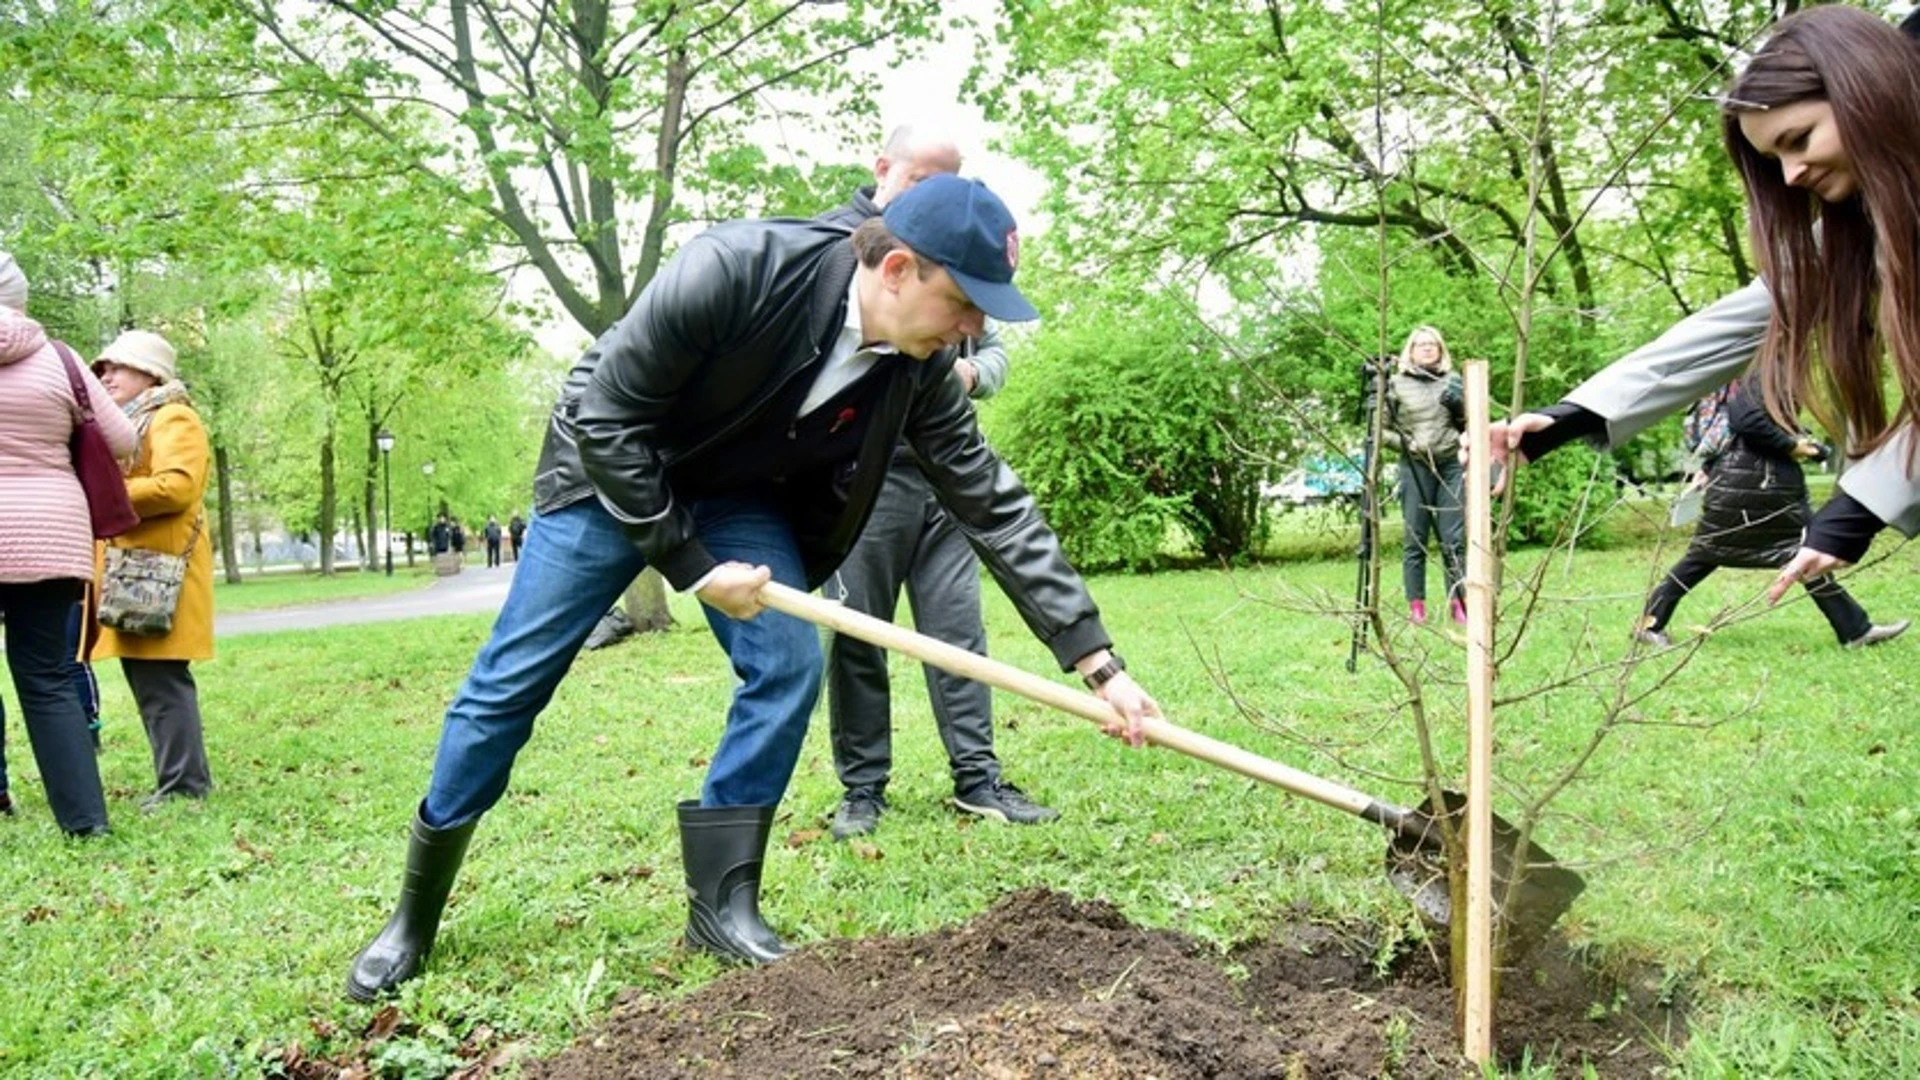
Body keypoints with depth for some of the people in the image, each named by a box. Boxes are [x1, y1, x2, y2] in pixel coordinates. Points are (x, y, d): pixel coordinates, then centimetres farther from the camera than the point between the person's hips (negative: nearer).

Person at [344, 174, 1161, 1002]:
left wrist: (1098, 662, -18)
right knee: (509, 684, 0)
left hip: (740, 494, 4)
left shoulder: (920, 368, -20)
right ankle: (415, 912, 18)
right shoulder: (732, 270, -36)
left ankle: (721, 902, 2)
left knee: (788, 665, -13)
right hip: (610, 468, -4)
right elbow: (606, 416, -27)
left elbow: (995, 504, -15)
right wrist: (693, 565, -25)